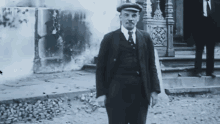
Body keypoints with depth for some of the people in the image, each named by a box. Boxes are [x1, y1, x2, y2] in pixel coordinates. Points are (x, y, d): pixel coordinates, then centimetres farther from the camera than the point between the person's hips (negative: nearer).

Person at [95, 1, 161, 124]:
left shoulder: (146, 38, 10)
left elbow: (152, 65, 9)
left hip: (140, 92, 2)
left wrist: (155, 90, 2)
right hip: (117, 93, -2)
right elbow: (100, 68, 2)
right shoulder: (109, 38, 2)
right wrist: (101, 93, -6)